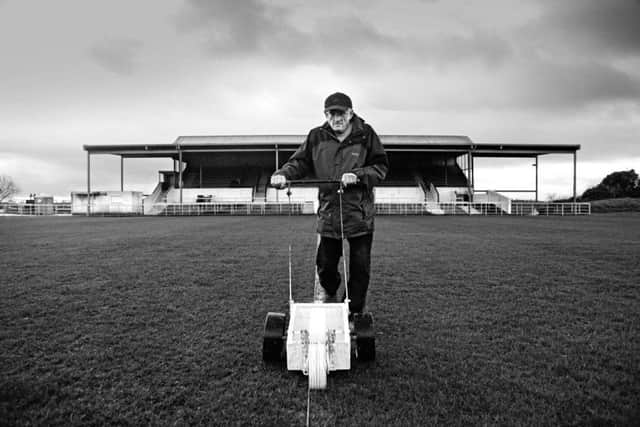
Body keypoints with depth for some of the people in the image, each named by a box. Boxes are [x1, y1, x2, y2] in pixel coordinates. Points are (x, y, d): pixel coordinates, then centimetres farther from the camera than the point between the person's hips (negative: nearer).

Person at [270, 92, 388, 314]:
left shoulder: (366, 135, -1)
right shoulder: (317, 137, 5)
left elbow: (381, 167, -1)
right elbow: (299, 162, 7)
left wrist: (357, 175, -18)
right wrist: (283, 174, -13)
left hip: (360, 214, -1)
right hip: (328, 213, 2)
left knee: (360, 267, 5)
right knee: (325, 264, 9)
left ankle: (354, 313, 24)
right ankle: (330, 294, 43)